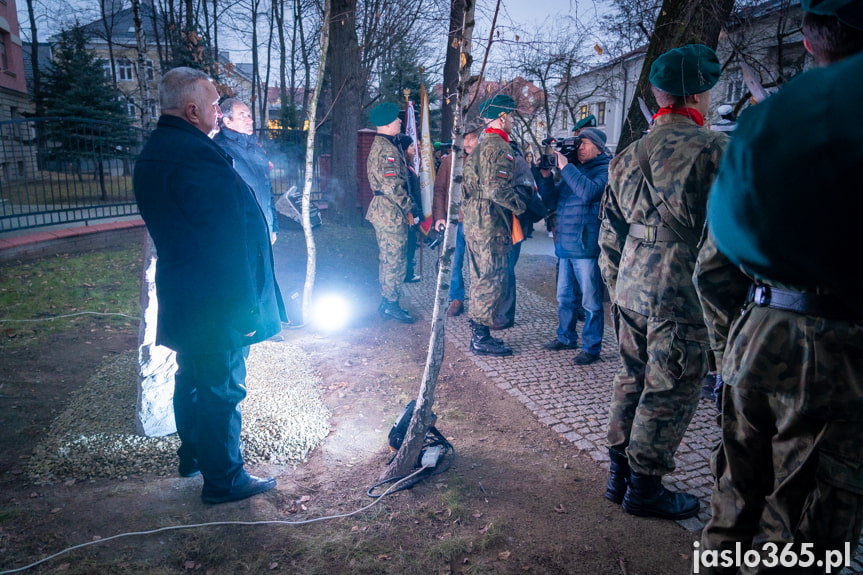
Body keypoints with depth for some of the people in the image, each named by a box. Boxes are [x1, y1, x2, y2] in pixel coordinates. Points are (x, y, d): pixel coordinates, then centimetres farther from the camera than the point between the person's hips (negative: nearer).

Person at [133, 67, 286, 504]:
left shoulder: (152, 152, 11)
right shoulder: (196, 155, -23)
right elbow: (227, 236, -25)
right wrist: (246, 303, -20)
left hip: (181, 297, 10)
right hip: (215, 302, -10)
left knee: (192, 377, 23)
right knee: (222, 389, 3)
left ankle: (192, 456, 41)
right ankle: (223, 480, 17)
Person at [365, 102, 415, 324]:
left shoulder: (380, 145, 17)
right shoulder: (387, 148, -16)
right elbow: (392, 185, -21)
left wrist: (406, 207, 19)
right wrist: (409, 207, -13)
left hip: (383, 210, 11)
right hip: (391, 211, -11)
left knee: (388, 260, 16)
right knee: (395, 261, -4)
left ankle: (387, 303, 24)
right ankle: (391, 305, 4)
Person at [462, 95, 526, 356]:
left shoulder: (481, 146, 18)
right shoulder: (498, 147, -14)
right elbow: (497, 188, -24)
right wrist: (520, 205, -11)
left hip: (475, 222, 10)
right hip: (491, 225, -10)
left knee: (481, 278, 15)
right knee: (492, 280, -4)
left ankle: (478, 334, 24)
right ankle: (481, 338, 3)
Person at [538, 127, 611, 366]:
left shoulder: (604, 170, -4)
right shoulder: (573, 168, 16)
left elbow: (589, 192, -24)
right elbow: (552, 202, 15)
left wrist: (565, 167, -18)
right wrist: (546, 175, 1)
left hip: (587, 246, -7)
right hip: (565, 245, 8)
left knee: (590, 301, 0)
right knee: (565, 297, 17)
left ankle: (591, 347, 8)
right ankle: (566, 337, 31)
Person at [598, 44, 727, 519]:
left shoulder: (630, 154, 12)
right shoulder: (712, 148, -9)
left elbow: (610, 232, 15)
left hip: (631, 286, 8)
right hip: (680, 290, -7)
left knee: (632, 378, 17)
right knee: (671, 389, 4)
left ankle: (620, 475, 28)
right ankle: (645, 487, 16)